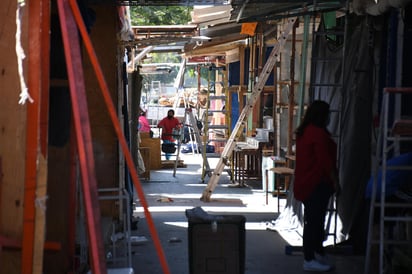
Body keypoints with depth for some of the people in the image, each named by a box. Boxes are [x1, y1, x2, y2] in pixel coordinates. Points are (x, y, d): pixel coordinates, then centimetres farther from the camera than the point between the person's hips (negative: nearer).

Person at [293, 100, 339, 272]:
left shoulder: (303, 132, 13)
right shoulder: (318, 133, -17)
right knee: (314, 221, -4)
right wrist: (335, 180, -10)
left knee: (313, 219, 18)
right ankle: (310, 260, 0)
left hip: (304, 183, 10)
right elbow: (325, 160, -19)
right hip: (317, 184, -10)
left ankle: (318, 252, 29)